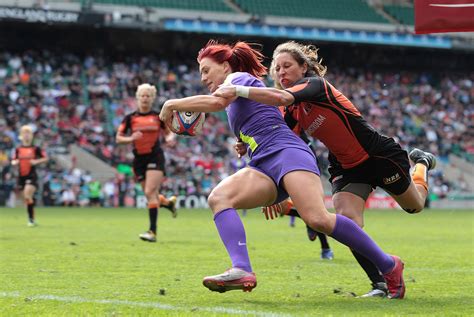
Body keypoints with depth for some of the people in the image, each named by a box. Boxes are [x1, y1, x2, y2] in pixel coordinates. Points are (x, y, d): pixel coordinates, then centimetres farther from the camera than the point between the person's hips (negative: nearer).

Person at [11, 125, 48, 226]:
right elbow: (13, 161, 16)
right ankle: (31, 219, 20)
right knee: (27, 199, 9)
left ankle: (31, 219, -15)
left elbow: (45, 158, 4)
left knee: (27, 196, -21)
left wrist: (36, 161, -12)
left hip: (31, 176, -4)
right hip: (21, 176, 4)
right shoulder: (18, 149, 9)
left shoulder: (35, 149, 0)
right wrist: (15, 162, -7)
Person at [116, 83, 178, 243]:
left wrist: (170, 138, -10)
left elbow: (168, 132, 14)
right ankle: (169, 202, 45)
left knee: (150, 192, -17)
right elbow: (118, 138, 3)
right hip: (139, 159, 3)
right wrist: (131, 138, -17)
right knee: (151, 195, 9)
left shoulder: (158, 116, 3)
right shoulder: (130, 118, 4)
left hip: (155, 157, -3)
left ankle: (152, 232, -17)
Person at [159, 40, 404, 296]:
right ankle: (242, 270, -37)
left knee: (318, 219, -27)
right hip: (263, 166, 9)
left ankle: (388, 266, -15)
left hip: (287, 153, -9)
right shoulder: (234, 103, 33)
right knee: (218, 197, -17)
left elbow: (216, 101, -12)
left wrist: (172, 104, -5)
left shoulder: (239, 77, 7)